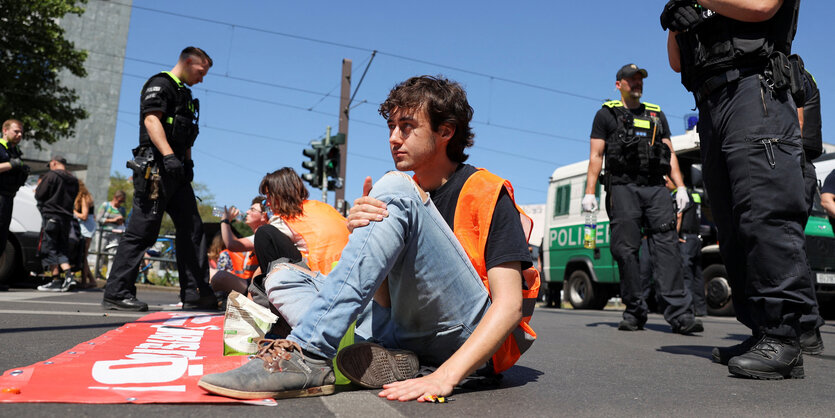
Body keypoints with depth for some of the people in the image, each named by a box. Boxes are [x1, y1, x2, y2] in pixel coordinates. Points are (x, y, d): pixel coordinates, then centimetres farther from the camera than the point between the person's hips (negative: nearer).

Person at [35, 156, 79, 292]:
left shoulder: (51, 175, -5)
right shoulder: (73, 180, 15)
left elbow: (39, 195, -5)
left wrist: (39, 186, 13)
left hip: (51, 216, -6)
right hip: (66, 218, 6)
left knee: (49, 248, -2)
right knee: (62, 249, 10)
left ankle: (56, 280, -6)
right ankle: (69, 276, -6)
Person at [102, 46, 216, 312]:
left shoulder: (184, 94, 27)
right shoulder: (160, 84, -2)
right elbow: (152, 120, -16)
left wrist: (188, 163, 19)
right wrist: (169, 155, -27)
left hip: (176, 172, 10)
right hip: (156, 167, -10)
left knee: (192, 228, 5)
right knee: (143, 230, -8)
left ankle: (195, 293, 8)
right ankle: (116, 293, 0)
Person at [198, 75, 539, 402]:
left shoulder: (487, 194, -2)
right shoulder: (412, 198, 18)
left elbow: (509, 305, -14)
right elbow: (387, 299, 9)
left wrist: (445, 376, -28)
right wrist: (364, 236, -12)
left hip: (475, 339, -7)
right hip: (412, 335, 7)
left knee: (393, 190, -21)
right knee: (284, 277, 6)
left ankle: (307, 355, -27)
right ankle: (382, 357, -20)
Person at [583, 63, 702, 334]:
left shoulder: (657, 115, 24)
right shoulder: (606, 114, 14)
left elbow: (670, 154, 20)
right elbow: (596, 155, 7)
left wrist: (680, 187, 7)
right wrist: (589, 192, -4)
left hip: (656, 188, 3)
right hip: (622, 187, -2)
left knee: (666, 244, -10)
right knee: (626, 250, -6)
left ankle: (679, 314, -15)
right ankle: (634, 312, 1)